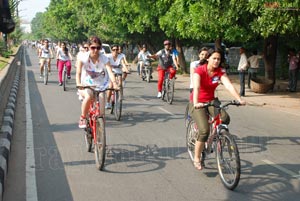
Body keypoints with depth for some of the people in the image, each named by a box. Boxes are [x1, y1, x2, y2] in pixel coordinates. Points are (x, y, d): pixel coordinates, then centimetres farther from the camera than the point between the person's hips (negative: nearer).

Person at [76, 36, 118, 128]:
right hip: (85, 86, -1)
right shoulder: (83, 58, -13)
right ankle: (82, 118, -13)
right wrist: (78, 84, -44)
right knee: (89, 96, -35)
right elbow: (78, 72, -24)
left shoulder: (104, 59, -11)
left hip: (99, 86, 2)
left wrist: (114, 83, -44)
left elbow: (110, 72, -24)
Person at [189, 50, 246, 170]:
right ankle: (197, 159, -3)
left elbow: (229, 85, -18)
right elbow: (196, 87, -31)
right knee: (204, 130, -21)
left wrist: (239, 99, -33)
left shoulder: (220, 71, -4)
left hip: (211, 101, 4)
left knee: (225, 118, -24)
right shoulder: (199, 71, -16)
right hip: (198, 103, -4)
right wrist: (196, 103, -49)